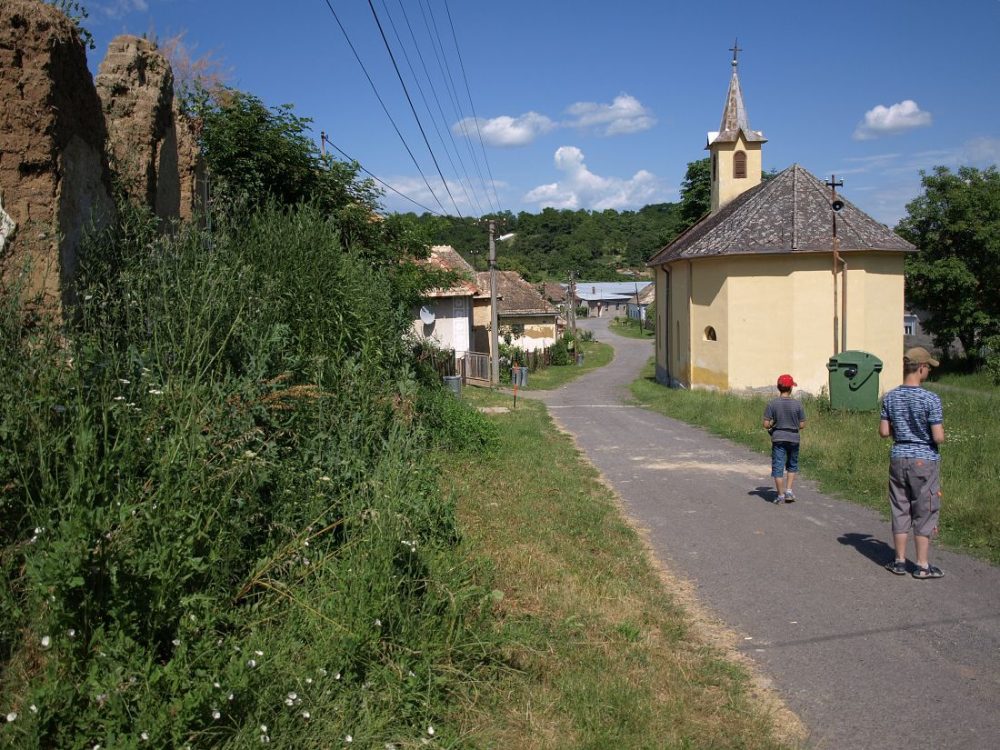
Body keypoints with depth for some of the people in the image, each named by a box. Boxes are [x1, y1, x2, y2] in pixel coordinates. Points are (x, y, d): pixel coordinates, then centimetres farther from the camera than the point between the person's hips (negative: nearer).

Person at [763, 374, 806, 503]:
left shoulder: (772, 404, -9)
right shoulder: (797, 404, -7)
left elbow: (766, 425, -9)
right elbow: (802, 426, -3)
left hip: (778, 439, -1)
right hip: (793, 438, 1)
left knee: (778, 467, 4)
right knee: (792, 466, 21)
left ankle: (781, 495, 6)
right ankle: (789, 490, 14)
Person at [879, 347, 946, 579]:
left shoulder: (890, 397, -1)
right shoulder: (930, 399, -16)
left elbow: (883, 432, 2)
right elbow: (938, 437, -16)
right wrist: (941, 429, 5)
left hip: (898, 458, 4)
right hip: (925, 460, -4)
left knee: (900, 510, 12)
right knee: (925, 513, 6)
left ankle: (900, 561, 19)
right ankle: (922, 565, 12)